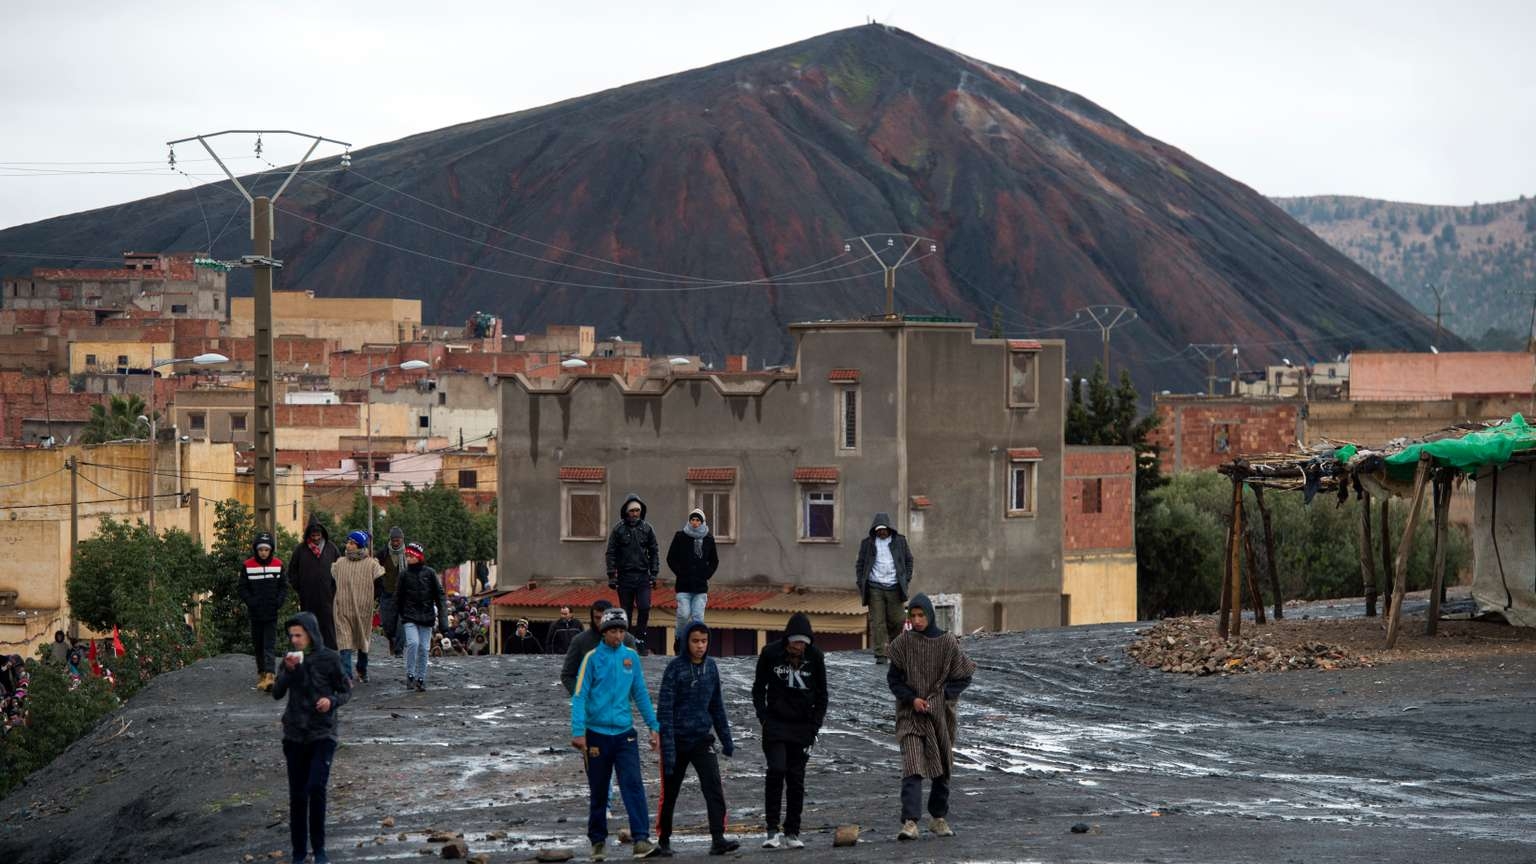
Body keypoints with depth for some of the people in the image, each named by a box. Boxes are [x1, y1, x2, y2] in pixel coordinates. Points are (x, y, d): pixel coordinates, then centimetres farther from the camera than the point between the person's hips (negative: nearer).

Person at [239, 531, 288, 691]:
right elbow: (243, 589, 2)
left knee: (270, 645, -10)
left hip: (272, 613, -1)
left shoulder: (278, 565, 2)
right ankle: (261, 674, 22)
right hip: (255, 612, 1)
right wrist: (251, 602, -13)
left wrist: (280, 601, -9)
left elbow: (284, 587, 7)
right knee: (257, 645, 10)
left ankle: (269, 675, -20)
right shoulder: (247, 566, -1)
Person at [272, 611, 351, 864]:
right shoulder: (290, 659, 4)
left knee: (316, 788, -18)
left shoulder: (329, 659, -5)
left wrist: (332, 701, -18)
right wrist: (288, 671, -19)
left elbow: (346, 691, 3)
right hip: (295, 735, 3)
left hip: (322, 734, -3)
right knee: (297, 795, 6)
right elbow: (277, 693, -4)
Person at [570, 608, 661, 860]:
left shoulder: (631, 657, 6)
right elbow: (580, 695, -7)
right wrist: (578, 731, -16)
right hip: (597, 733, -2)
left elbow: (640, 694, 11)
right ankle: (598, 841, 20)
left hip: (624, 733, 2)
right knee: (598, 792, 8)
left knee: (633, 784, -12)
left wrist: (653, 726, 8)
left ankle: (641, 839, -17)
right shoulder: (593, 658, -4)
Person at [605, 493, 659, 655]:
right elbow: (611, 554, 0)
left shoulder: (647, 528, 6)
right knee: (626, 612, 4)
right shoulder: (618, 529, 0)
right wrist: (612, 576, -5)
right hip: (625, 576, -1)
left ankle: (639, 640, 1)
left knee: (644, 608, -11)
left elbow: (653, 553, 9)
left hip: (643, 576, 1)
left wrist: (654, 574, 2)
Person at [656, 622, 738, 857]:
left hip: (702, 740, 3)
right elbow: (665, 709, -13)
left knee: (714, 788, -12)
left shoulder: (711, 667, 6)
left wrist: (726, 739, 13)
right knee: (670, 793, 7)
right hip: (678, 739, -3)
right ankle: (663, 840, 21)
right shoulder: (675, 668, -10)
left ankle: (718, 839, -16)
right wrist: (667, 746, -19)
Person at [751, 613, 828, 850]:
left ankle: (792, 832, 10)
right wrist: (763, 718, -5)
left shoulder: (815, 657, -2)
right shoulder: (771, 653, -6)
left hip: (802, 726, 2)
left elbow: (821, 695, 9)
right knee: (776, 771, -15)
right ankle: (773, 830, -11)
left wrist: (815, 724, 0)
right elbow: (759, 688, 5)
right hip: (776, 724, -2)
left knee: (796, 778, 3)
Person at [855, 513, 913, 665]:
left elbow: (908, 560, 14)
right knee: (877, 622, -5)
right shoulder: (868, 543, 6)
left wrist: (906, 579, 3)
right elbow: (860, 565, 8)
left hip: (894, 588, 1)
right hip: (875, 588, -1)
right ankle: (880, 655, -5)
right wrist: (862, 585, -2)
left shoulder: (899, 541, 8)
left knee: (897, 621, 2)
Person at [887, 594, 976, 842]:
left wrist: (942, 696, -10)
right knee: (912, 766, -15)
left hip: (941, 714, 2)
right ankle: (910, 823, -23)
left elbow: (963, 677, 3)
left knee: (943, 767, 12)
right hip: (911, 715, -2)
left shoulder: (948, 643, -2)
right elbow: (893, 678, 3)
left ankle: (938, 817, 29)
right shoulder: (903, 643, -2)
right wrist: (912, 698, -12)